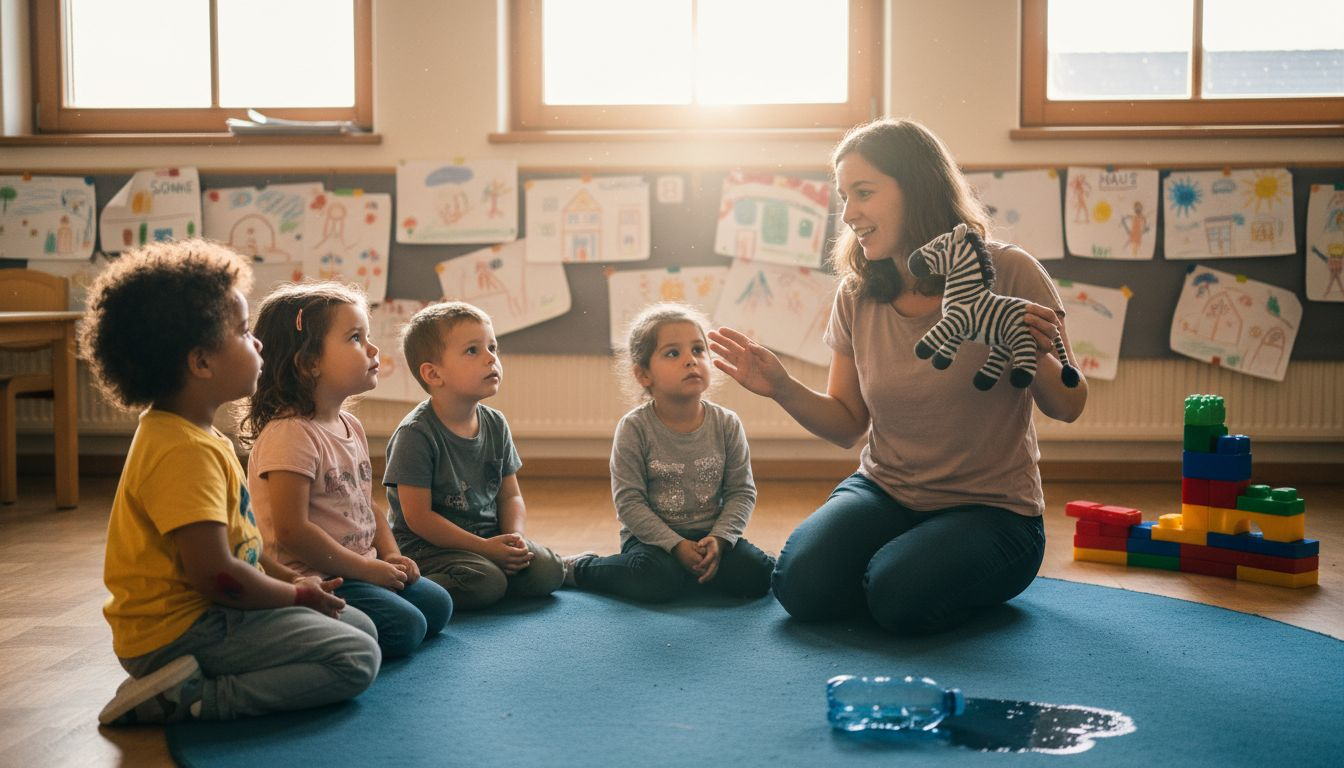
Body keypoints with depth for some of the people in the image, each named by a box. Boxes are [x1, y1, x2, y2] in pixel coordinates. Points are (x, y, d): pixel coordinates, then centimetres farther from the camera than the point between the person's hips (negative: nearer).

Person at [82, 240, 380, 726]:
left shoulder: (193, 435, 11)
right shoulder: (185, 451, -23)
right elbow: (215, 573, -28)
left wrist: (289, 579, 7)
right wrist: (296, 594, -11)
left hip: (205, 615, 11)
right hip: (182, 629, -11)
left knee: (359, 626, 16)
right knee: (356, 659, -17)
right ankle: (189, 700, -15)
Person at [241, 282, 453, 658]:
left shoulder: (351, 426, 11)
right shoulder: (289, 434, -19)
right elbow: (292, 532, -23)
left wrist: (391, 557, 4)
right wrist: (366, 569, -17)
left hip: (362, 569, 9)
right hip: (312, 579, -9)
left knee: (436, 605, 6)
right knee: (404, 627, -20)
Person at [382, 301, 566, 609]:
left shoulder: (495, 424, 4)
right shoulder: (416, 433, -17)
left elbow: (510, 495, 10)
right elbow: (418, 517, -18)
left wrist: (515, 536, -11)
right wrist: (484, 548, -19)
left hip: (490, 536, 6)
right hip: (427, 545, -6)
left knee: (548, 572, -12)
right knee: (485, 582, -30)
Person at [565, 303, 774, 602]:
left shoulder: (727, 424, -3)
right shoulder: (634, 428, -12)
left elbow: (741, 491, 0)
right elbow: (629, 501, -12)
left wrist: (719, 538, -16)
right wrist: (676, 544, -20)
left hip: (709, 534, 4)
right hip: (652, 535, -3)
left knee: (758, 574, -19)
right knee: (656, 580, -33)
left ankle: (692, 570, 8)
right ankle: (579, 568, -5)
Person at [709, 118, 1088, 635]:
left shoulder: (1007, 273, -12)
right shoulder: (857, 295, 0)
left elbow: (1067, 408, -5)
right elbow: (847, 425, 7)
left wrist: (1036, 355, -26)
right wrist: (783, 389, -12)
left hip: (990, 508, -3)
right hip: (883, 491, 3)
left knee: (899, 595, -29)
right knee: (801, 584, -21)